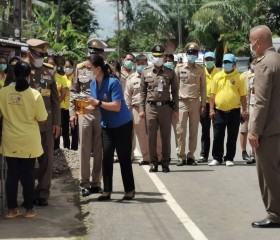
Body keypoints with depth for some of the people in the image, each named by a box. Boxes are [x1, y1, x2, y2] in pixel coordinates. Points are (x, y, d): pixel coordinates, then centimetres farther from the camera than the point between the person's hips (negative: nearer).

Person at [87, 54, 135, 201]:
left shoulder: (113, 83, -23)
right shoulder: (93, 84, -1)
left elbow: (116, 106, -29)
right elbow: (97, 106, 7)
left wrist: (98, 102, -31)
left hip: (122, 125, -6)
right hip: (107, 126, 6)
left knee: (124, 158, 2)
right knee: (106, 158, 1)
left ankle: (130, 190, 14)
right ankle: (107, 191, 6)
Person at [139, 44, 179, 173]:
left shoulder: (170, 73, 5)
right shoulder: (145, 72, 8)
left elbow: (175, 92, 7)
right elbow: (142, 92, 9)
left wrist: (176, 110, 1)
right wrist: (141, 109, 2)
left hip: (166, 107, 0)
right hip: (150, 107, 1)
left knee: (166, 137, 3)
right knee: (151, 137, 3)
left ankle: (165, 163, 12)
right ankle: (153, 163, 11)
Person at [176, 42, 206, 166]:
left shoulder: (200, 69, 8)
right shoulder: (179, 68, 5)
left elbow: (203, 88, 8)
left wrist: (203, 104, 2)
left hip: (195, 102, 1)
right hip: (182, 102, -1)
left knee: (194, 131, 4)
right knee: (181, 131, -4)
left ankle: (191, 156, 10)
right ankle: (181, 156, 1)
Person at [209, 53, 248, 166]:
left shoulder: (239, 77, 1)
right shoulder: (217, 76, 7)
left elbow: (243, 96, 1)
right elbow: (213, 94, 8)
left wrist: (244, 111, -4)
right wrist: (211, 109, 2)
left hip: (234, 112, -2)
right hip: (219, 111, 2)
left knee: (232, 137, 5)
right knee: (218, 136, 4)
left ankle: (229, 158, 15)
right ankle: (217, 158, 15)